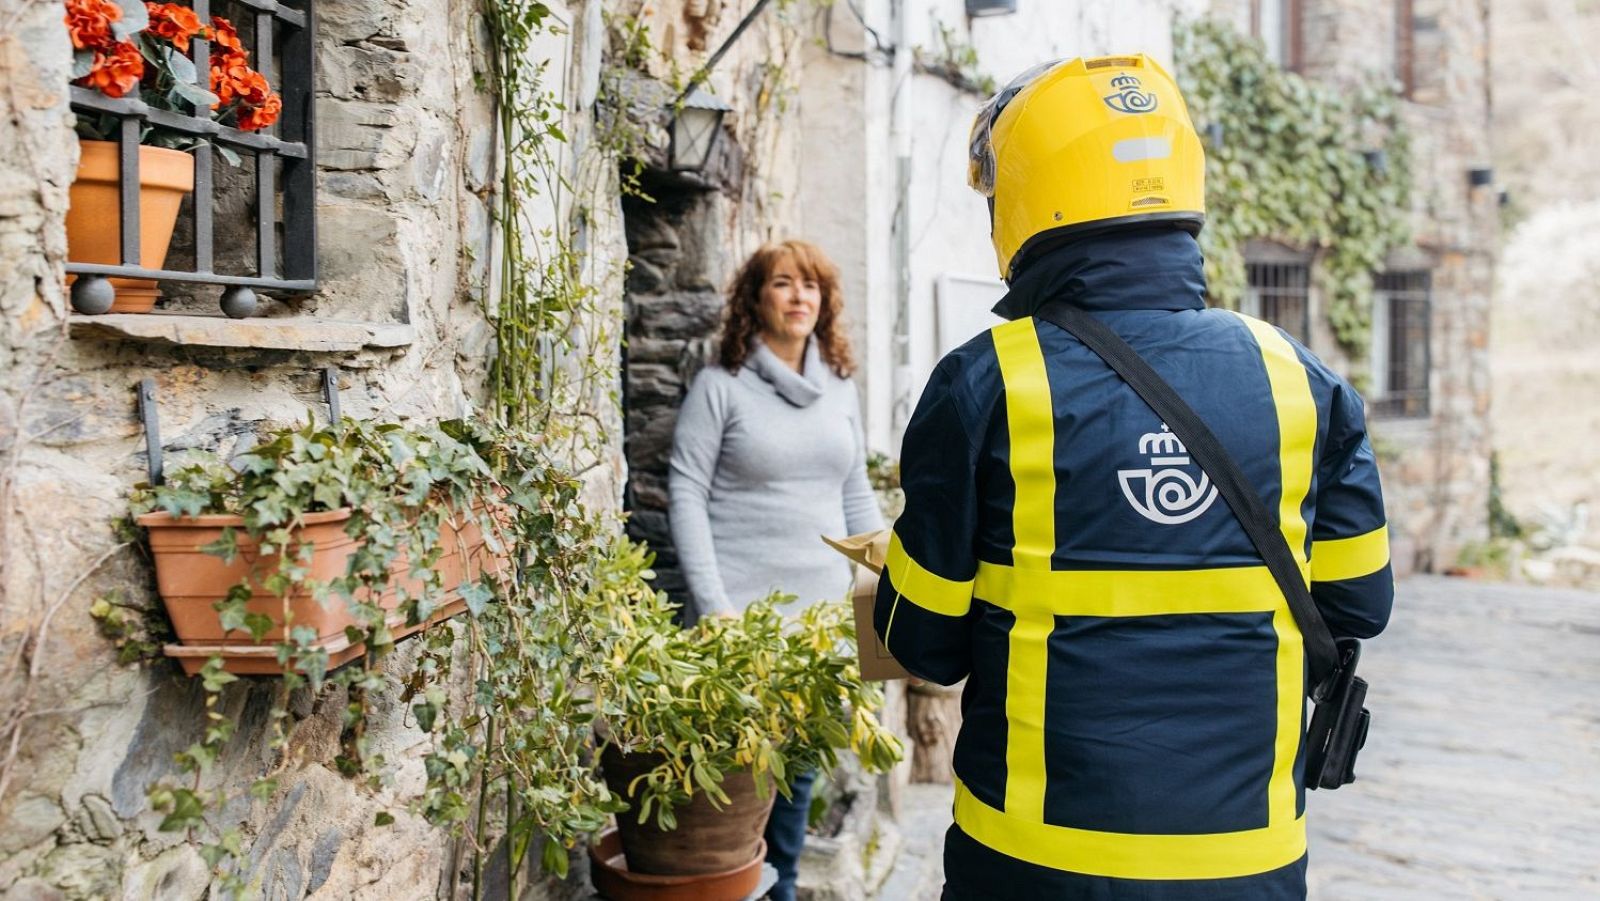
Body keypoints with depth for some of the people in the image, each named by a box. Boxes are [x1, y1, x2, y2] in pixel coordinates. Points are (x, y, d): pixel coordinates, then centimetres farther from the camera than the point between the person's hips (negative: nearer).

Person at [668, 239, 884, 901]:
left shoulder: (840, 388, 10)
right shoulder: (721, 385, -4)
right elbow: (685, 494, -7)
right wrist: (713, 605, -14)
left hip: (823, 610, 5)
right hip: (742, 611, -4)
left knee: (800, 768, 11)